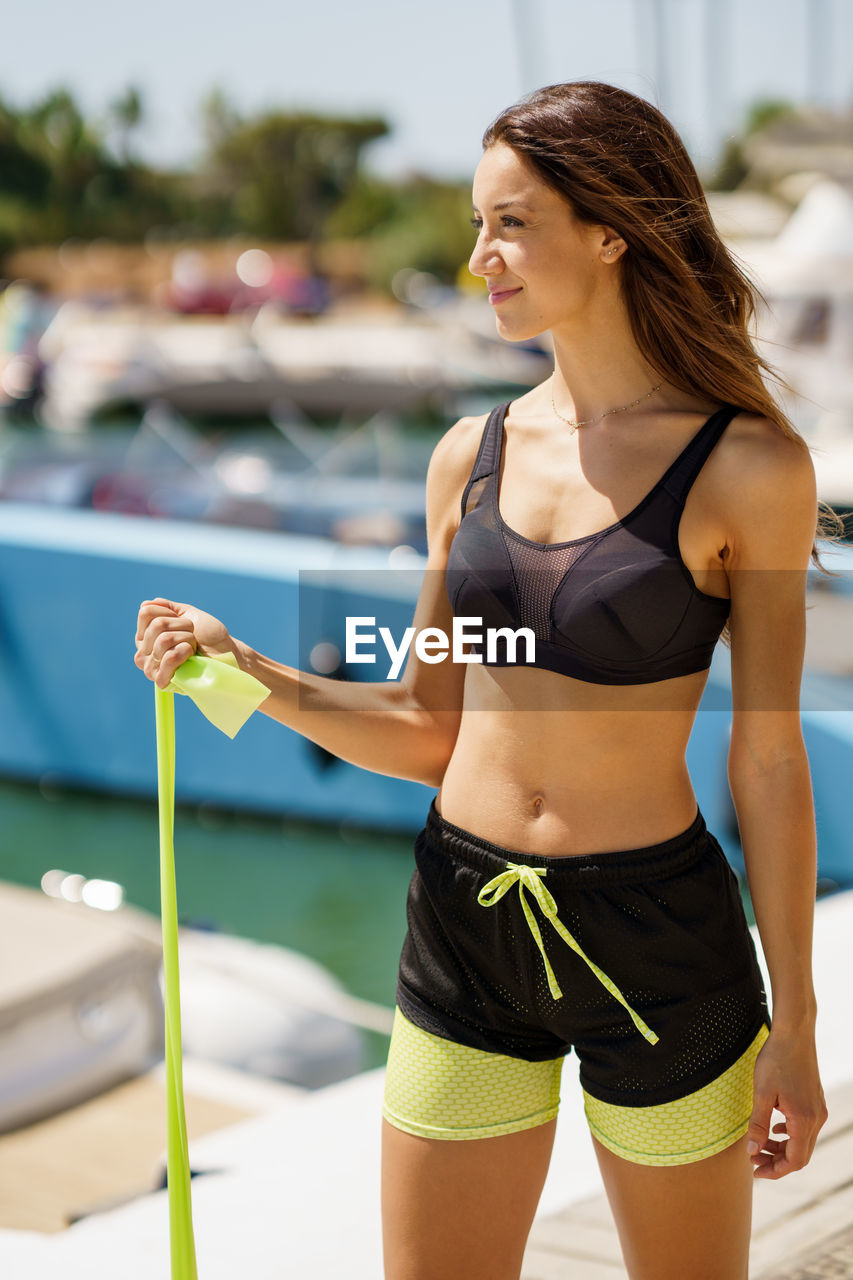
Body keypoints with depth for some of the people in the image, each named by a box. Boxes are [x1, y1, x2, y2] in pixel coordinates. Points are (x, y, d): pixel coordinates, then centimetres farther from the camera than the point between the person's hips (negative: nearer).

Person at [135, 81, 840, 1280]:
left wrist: (795, 1025, -3)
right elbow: (426, 731, 9)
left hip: (657, 945, -3)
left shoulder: (746, 467, -9)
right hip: (465, 925, 4)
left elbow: (769, 762, -6)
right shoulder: (471, 457, 3)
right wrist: (248, 670, -6)